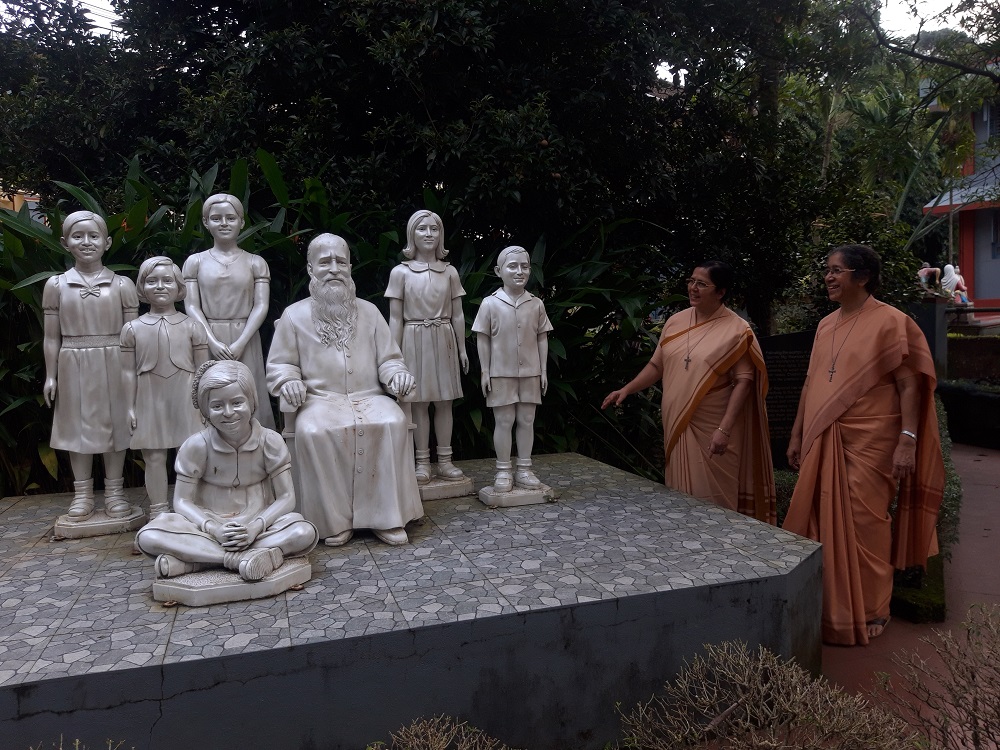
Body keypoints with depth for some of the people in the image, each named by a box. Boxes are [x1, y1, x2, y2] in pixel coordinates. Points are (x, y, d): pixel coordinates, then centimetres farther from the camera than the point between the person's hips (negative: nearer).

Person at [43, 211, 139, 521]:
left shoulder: (122, 285, -1)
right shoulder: (56, 285, 3)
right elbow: (51, 336, 6)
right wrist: (50, 375, 3)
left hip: (113, 364, -1)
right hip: (73, 366, 1)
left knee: (114, 424, 6)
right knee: (78, 426, 9)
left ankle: (114, 490, 18)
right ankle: (82, 493, 21)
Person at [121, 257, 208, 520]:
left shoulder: (191, 327, 1)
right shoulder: (133, 329, 4)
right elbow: (129, 372, 5)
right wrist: (130, 407, 2)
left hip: (185, 401, -1)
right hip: (150, 402, 1)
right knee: (154, 457, 6)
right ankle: (158, 511, 18)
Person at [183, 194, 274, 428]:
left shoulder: (255, 263, 6)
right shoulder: (195, 262, 8)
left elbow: (261, 306, -2)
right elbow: (191, 306, 1)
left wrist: (240, 343, -14)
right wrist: (213, 341, -13)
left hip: (244, 342, 0)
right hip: (207, 343, 1)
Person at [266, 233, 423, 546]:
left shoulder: (368, 312, 13)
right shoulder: (294, 315, 7)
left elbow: (388, 359, 13)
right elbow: (279, 365, 10)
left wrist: (397, 373, -10)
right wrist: (289, 381, -13)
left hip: (369, 397, 2)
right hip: (320, 400, -1)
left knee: (393, 423, -30)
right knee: (313, 431, -34)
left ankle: (386, 516, -21)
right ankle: (334, 520, -20)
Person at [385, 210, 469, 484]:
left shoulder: (449, 272, 6)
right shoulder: (400, 272, 0)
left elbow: (457, 315, 9)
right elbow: (395, 318, -1)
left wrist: (462, 348, 8)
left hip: (443, 341, 2)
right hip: (414, 341, -2)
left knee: (444, 402, 5)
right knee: (419, 403, 3)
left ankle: (445, 461, 14)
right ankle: (422, 462, 12)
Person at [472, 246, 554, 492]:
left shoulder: (536, 304, 2)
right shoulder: (490, 304, -5)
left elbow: (542, 339, 6)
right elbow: (483, 340, -2)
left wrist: (544, 370, 4)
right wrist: (485, 372, -4)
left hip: (530, 373, 3)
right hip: (501, 374, -2)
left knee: (526, 421, 8)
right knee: (504, 421, 4)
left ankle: (524, 469, 19)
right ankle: (503, 470, 14)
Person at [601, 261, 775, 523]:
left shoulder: (736, 330, -7)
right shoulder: (675, 322, 8)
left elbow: (743, 381, -11)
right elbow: (657, 365, 16)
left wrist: (724, 429, -19)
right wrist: (626, 390, 6)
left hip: (712, 430, -5)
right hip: (677, 425, 5)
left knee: (713, 500, 0)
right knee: (681, 497, 10)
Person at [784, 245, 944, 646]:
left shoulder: (891, 322, -6)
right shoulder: (826, 325, 14)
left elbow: (910, 386, -10)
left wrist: (907, 441, -18)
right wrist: (797, 435, 16)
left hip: (868, 444, -6)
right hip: (823, 442, 6)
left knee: (863, 525, 1)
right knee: (822, 524, 9)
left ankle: (871, 611, 19)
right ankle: (827, 605, 24)